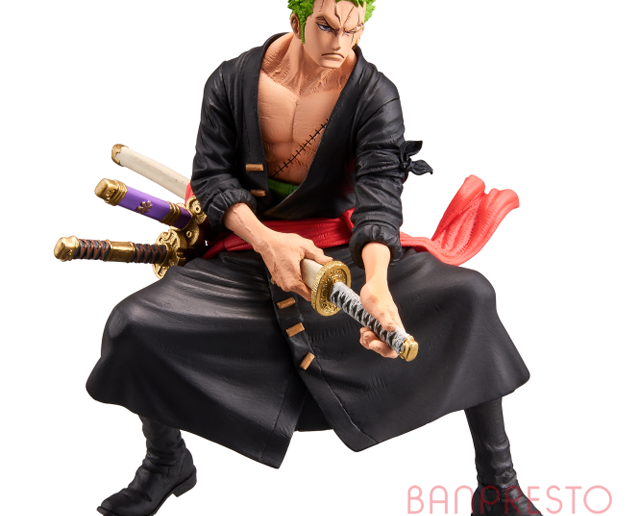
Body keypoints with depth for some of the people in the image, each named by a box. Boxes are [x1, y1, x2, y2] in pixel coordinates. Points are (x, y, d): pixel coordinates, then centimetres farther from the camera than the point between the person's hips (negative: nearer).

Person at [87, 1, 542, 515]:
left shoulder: (374, 94, -11)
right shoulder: (233, 81, -6)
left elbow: (379, 192, -23)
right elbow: (212, 173, -6)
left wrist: (377, 284, -43)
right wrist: (265, 240, -27)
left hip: (347, 249, -1)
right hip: (251, 245, 1)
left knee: (470, 296, -25)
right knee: (133, 325, -21)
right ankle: (167, 463, 11)